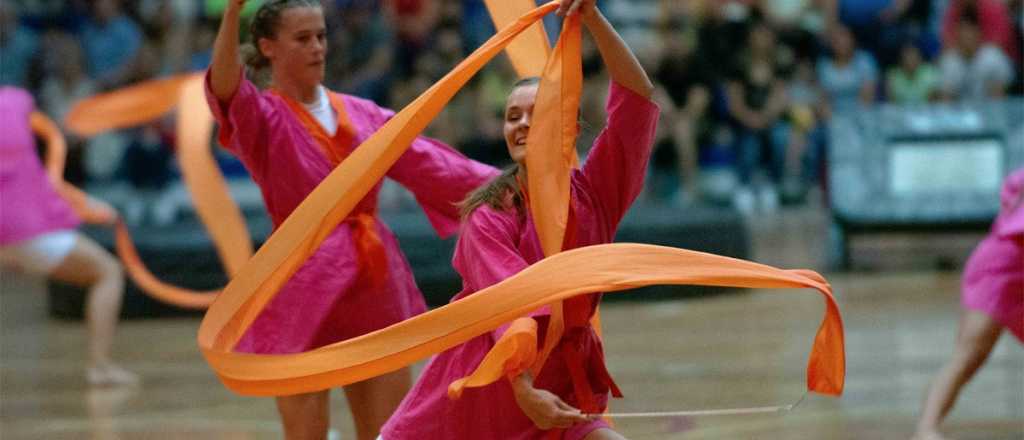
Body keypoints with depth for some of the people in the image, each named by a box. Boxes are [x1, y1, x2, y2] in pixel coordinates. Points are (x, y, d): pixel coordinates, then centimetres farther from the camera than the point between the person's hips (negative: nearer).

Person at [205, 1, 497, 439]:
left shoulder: (361, 114, 13)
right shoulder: (261, 115, -3)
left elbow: (430, 164, 14)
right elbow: (224, 86, -24)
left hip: (376, 281, 5)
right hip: (303, 283, -5)